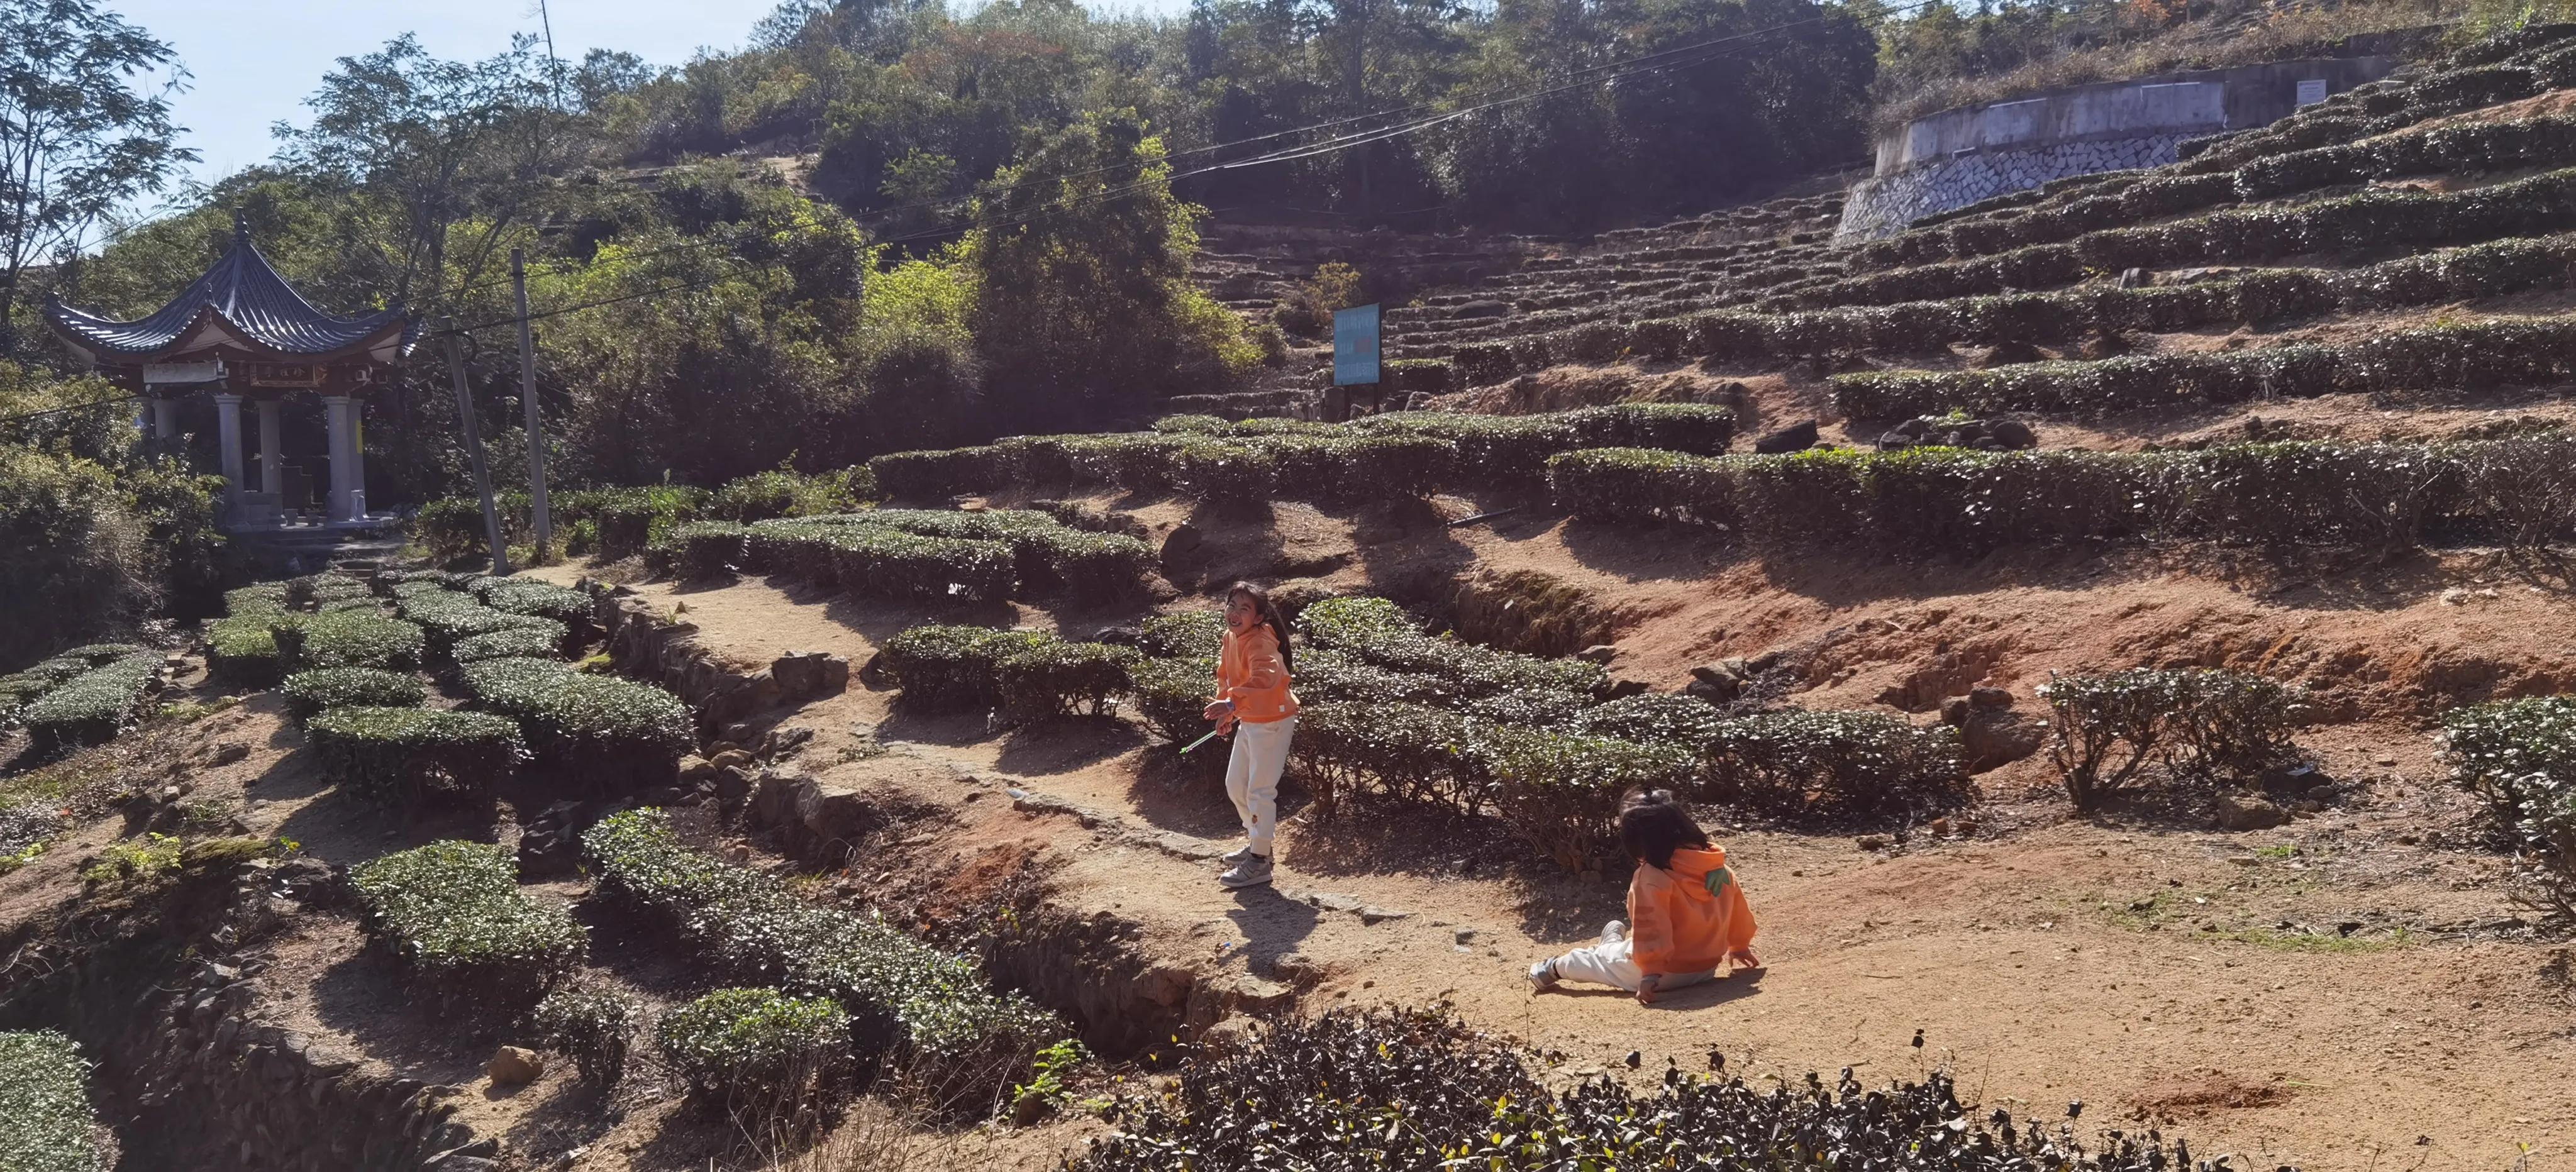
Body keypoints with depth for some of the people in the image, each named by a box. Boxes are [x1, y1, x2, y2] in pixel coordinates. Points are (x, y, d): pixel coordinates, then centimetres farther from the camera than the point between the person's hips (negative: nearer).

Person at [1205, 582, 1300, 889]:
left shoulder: (1260, 642, -23)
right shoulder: (1231, 637, 5)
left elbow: (1263, 679, -40)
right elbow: (1225, 676, 19)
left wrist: (1232, 703, -49)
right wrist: (1226, 713, 16)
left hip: (1272, 721, -10)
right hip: (1248, 721, 10)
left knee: (1260, 790, -5)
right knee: (1235, 785, 18)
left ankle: (1260, 862, 4)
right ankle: (1256, 841, 36)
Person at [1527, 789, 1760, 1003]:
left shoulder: (1652, 877, -25)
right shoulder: (1718, 866, -3)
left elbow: (1651, 928, -26)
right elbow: (1737, 908, 10)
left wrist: (1651, 972, -21)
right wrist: (1739, 946, 25)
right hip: (1706, 967, 6)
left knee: (1600, 959, 18)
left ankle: (1555, 969, 38)